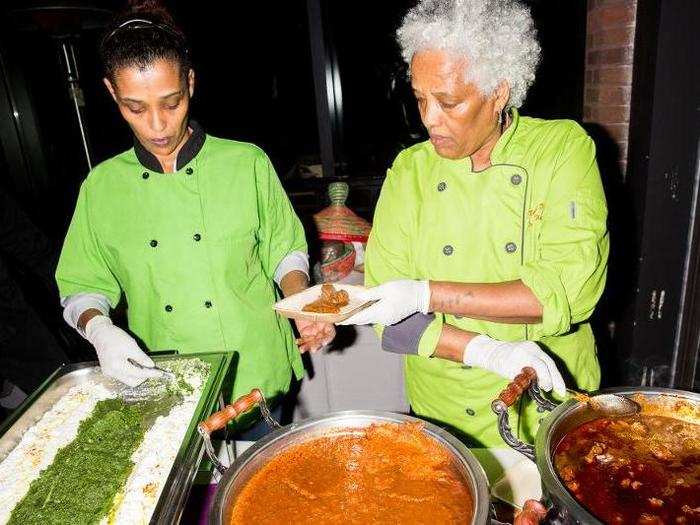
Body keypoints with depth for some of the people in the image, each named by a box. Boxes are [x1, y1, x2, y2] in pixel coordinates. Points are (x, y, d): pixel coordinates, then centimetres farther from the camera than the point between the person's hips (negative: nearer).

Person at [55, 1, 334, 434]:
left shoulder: (247, 163, -8)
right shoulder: (101, 186, -3)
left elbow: (285, 250, 1)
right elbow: (82, 286, 4)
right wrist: (99, 328, -16)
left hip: (256, 377, -1)